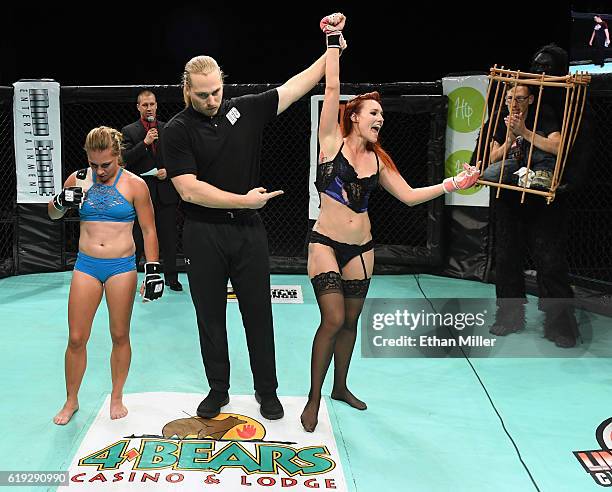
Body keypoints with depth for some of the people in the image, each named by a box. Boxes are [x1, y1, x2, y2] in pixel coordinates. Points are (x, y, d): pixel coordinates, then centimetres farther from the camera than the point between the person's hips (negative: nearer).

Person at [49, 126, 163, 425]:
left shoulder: (134, 185, -5)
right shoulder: (78, 179, 2)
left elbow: (148, 230, -1)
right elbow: (53, 214, 17)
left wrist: (153, 270, -6)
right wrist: (62, 200, -6)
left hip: (121, 266, -2)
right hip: (86, 266, 2)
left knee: (120, 336, 6)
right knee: (76, 338, 2)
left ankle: (117, 398, 24)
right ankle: (71, 400, 20)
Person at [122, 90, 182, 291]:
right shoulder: (129, 131, 3)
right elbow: (125, 159, -9)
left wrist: (168, 171, -7)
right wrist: (145, 142, -16)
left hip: (165, 191, 2)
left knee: (168, 237, 7)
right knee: (137, 238, 4)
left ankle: (171, 278, 16)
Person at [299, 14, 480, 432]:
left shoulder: (378, 160, 9)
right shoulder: (333, 142, -4)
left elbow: (409, 196, 10)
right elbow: (332, 89, -10)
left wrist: (450, 185, 5)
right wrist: (334, 41, -12)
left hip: (361, 248, 5)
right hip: (326, 242, -5)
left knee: (351, 321, 13)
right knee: (333, 320, -14)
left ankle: (341, 387, 33)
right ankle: (314, 398, 2)